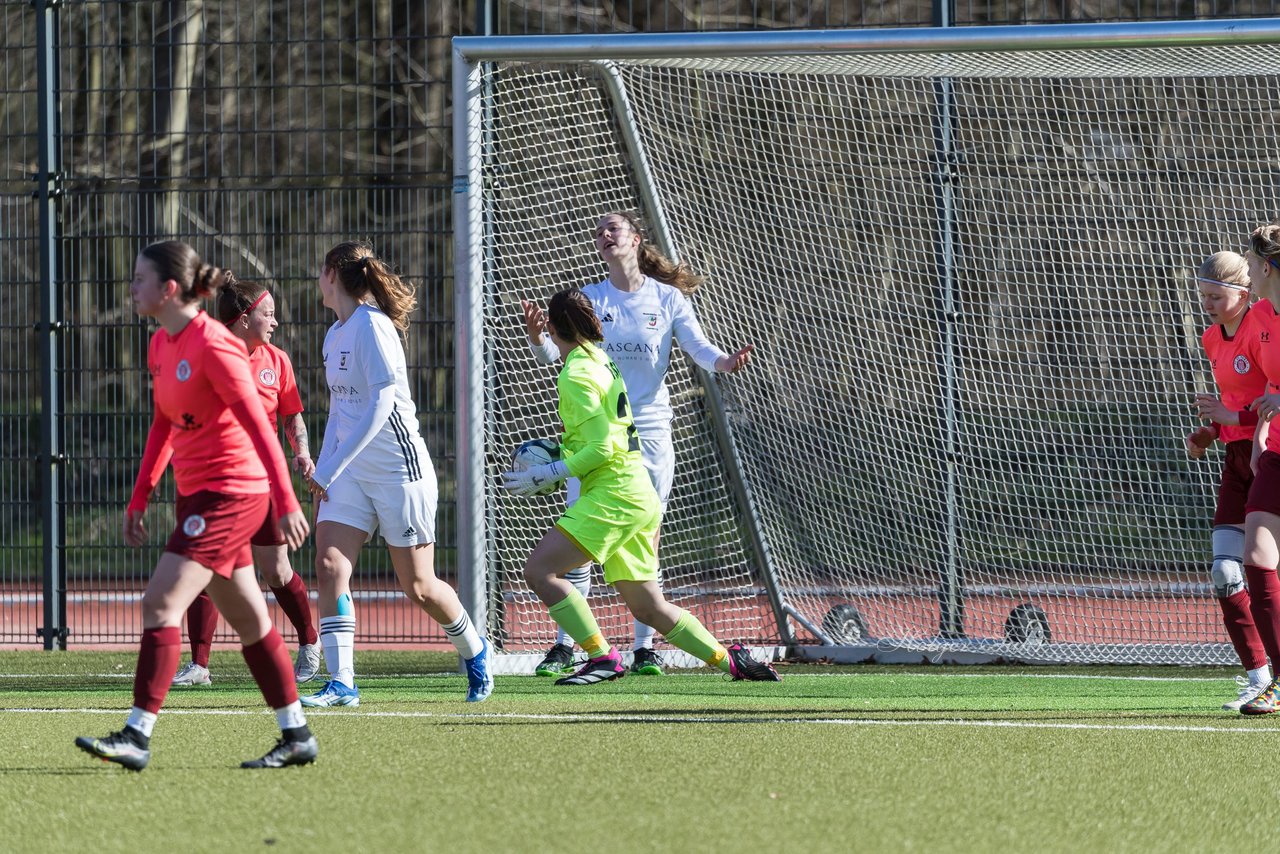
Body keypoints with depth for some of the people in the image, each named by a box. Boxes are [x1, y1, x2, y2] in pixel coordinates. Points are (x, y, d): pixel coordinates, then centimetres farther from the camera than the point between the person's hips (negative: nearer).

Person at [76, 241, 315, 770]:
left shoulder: (212, 345, -17)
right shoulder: (162, 345, 10)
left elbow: (259, 426, -18)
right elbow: (163, 425, 20)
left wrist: (286, 502, -20)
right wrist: (140, 497, 17)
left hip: (229, 494, -9)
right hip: (198, 493, 9)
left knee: (161, 603, -15)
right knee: (248, 619, 12)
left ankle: (138, 736, -17)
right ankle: (296, 736, 19)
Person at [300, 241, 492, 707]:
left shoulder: (372, 327, -16)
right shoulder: (335, 334, 11)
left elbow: (381, 404, -23)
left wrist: (330, 469, -24)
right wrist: (322, 472, 13)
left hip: (398, 468, -7)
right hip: (351, 472, 7)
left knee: (418, 586, 3)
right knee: (329, 565, -12)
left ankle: (474, 651, 30)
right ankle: (341, 683, -13)